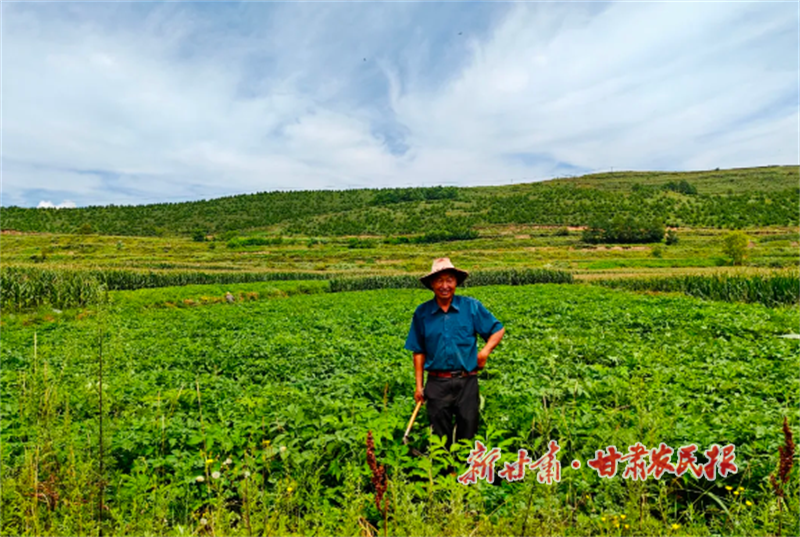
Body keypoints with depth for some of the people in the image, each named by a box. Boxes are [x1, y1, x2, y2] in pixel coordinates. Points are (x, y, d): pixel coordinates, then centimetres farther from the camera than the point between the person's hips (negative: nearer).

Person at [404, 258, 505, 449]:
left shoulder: (471, 306, -1)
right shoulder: (422, 312, 1)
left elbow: (498, 329, 7)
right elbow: (419, 351, 7)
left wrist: (485, 350, -10)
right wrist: (419, 385, 4)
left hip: (467, 381, 0)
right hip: (437, 383, 1)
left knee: (468, 432, 11)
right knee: (440, 437, 11)